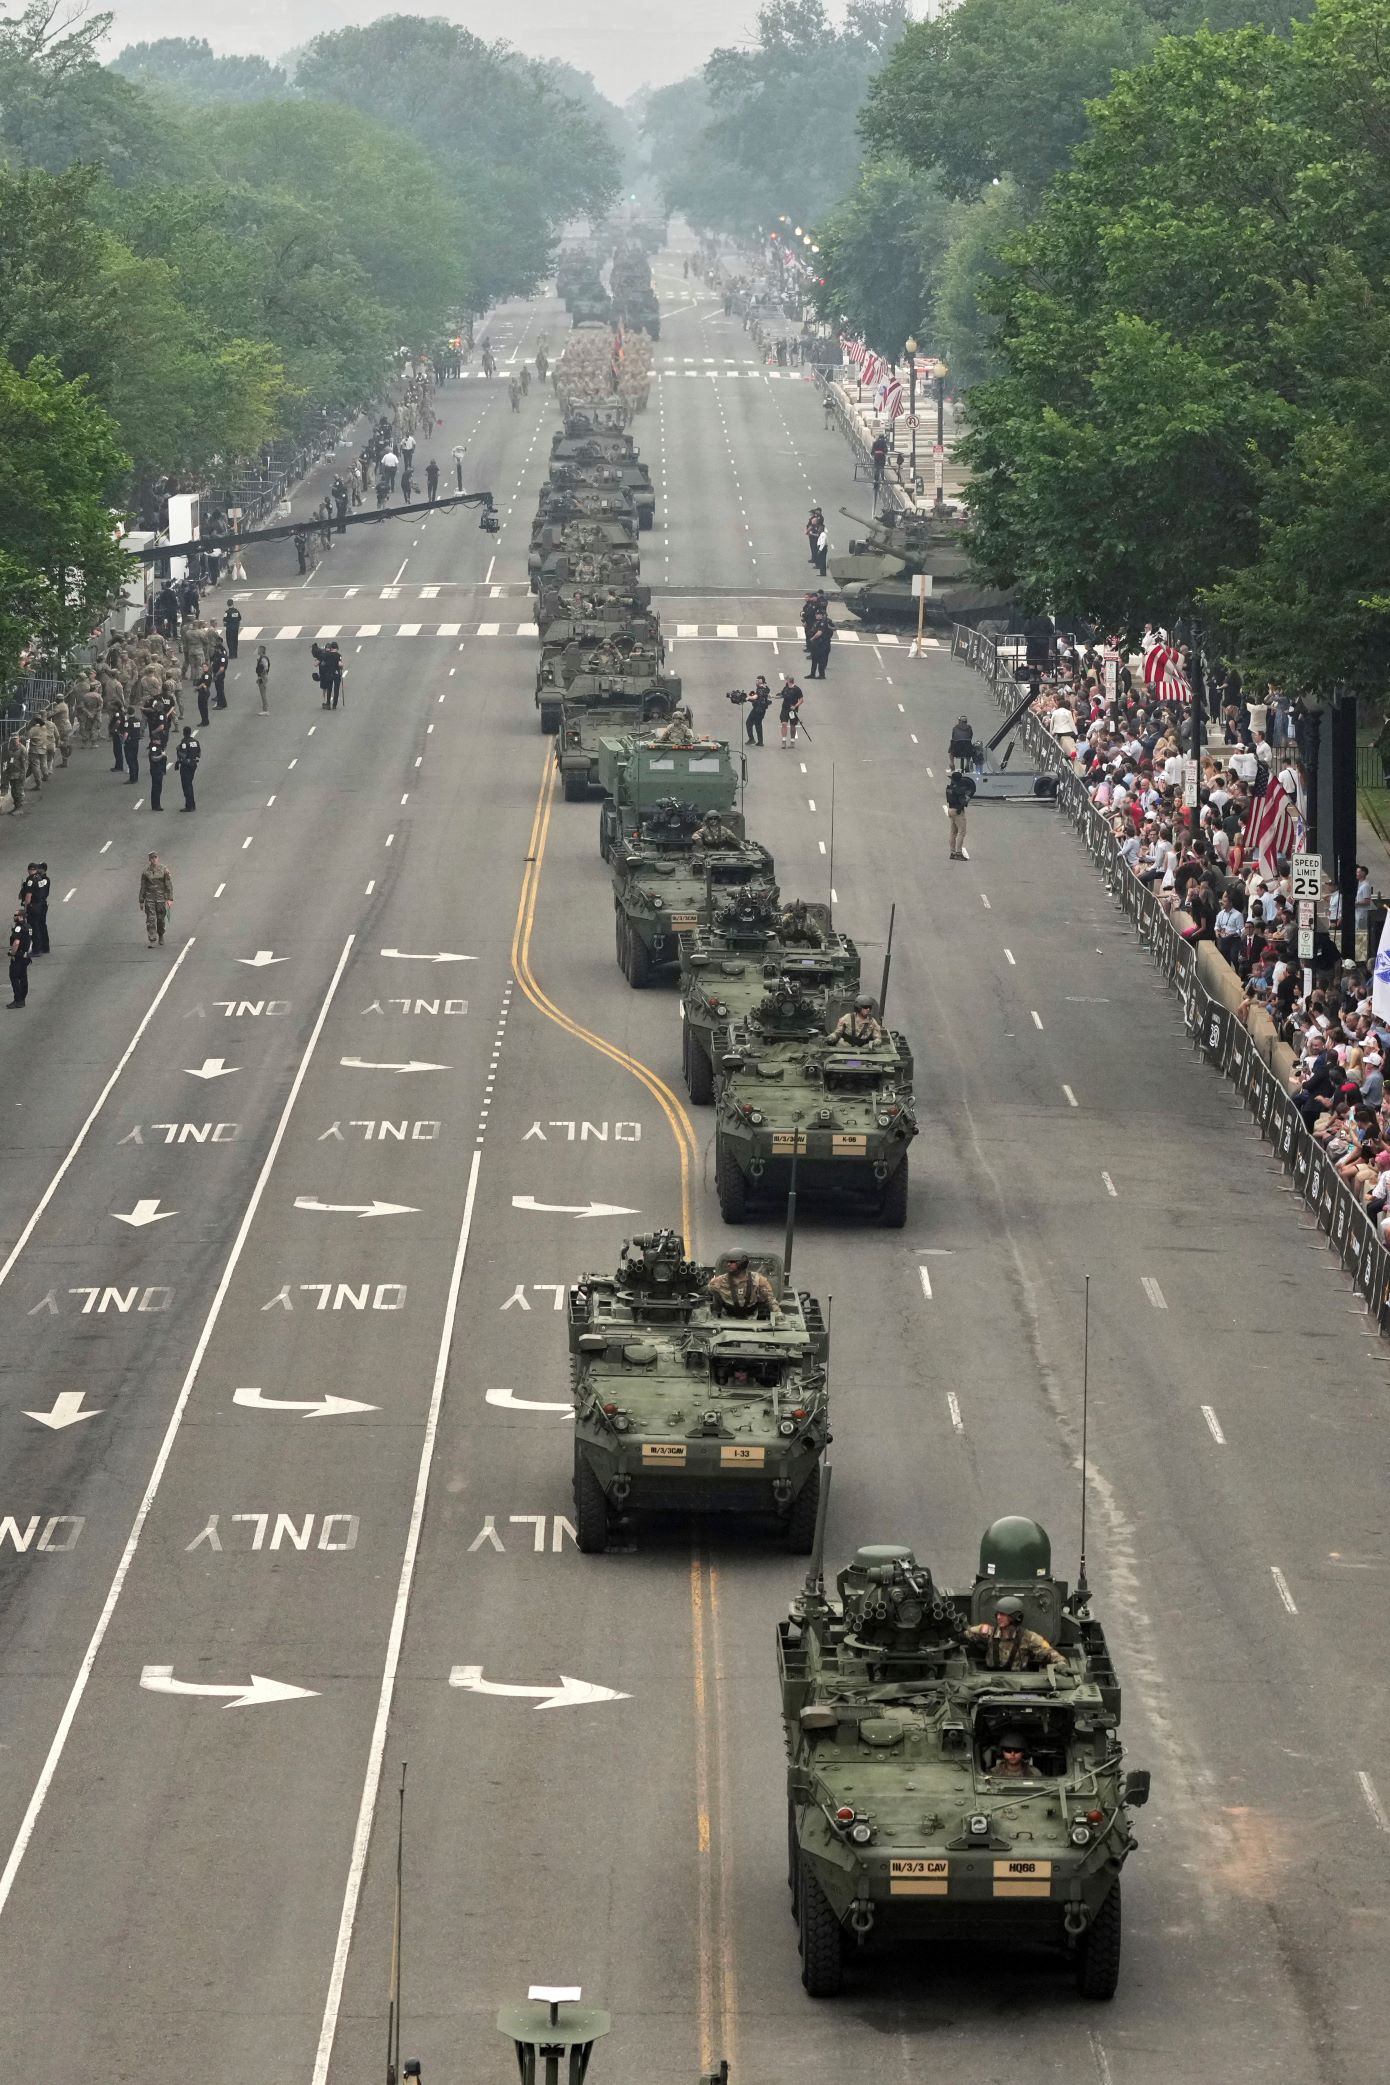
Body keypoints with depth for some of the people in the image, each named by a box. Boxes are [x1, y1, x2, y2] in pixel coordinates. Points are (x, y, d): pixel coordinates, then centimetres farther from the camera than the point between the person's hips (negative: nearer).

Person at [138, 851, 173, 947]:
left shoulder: (164, 870, -4)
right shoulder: (145, 871, 0)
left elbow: (169, 885, -4)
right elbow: (143, 887, 6)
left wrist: (170, 899, -11)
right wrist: (141, 901, 7)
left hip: (161, 897, 0)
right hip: (149, 898, 0)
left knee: (161, 919, 9)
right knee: (150, 919, -9)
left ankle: (161, 935, 38)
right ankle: (152, 941, -9)